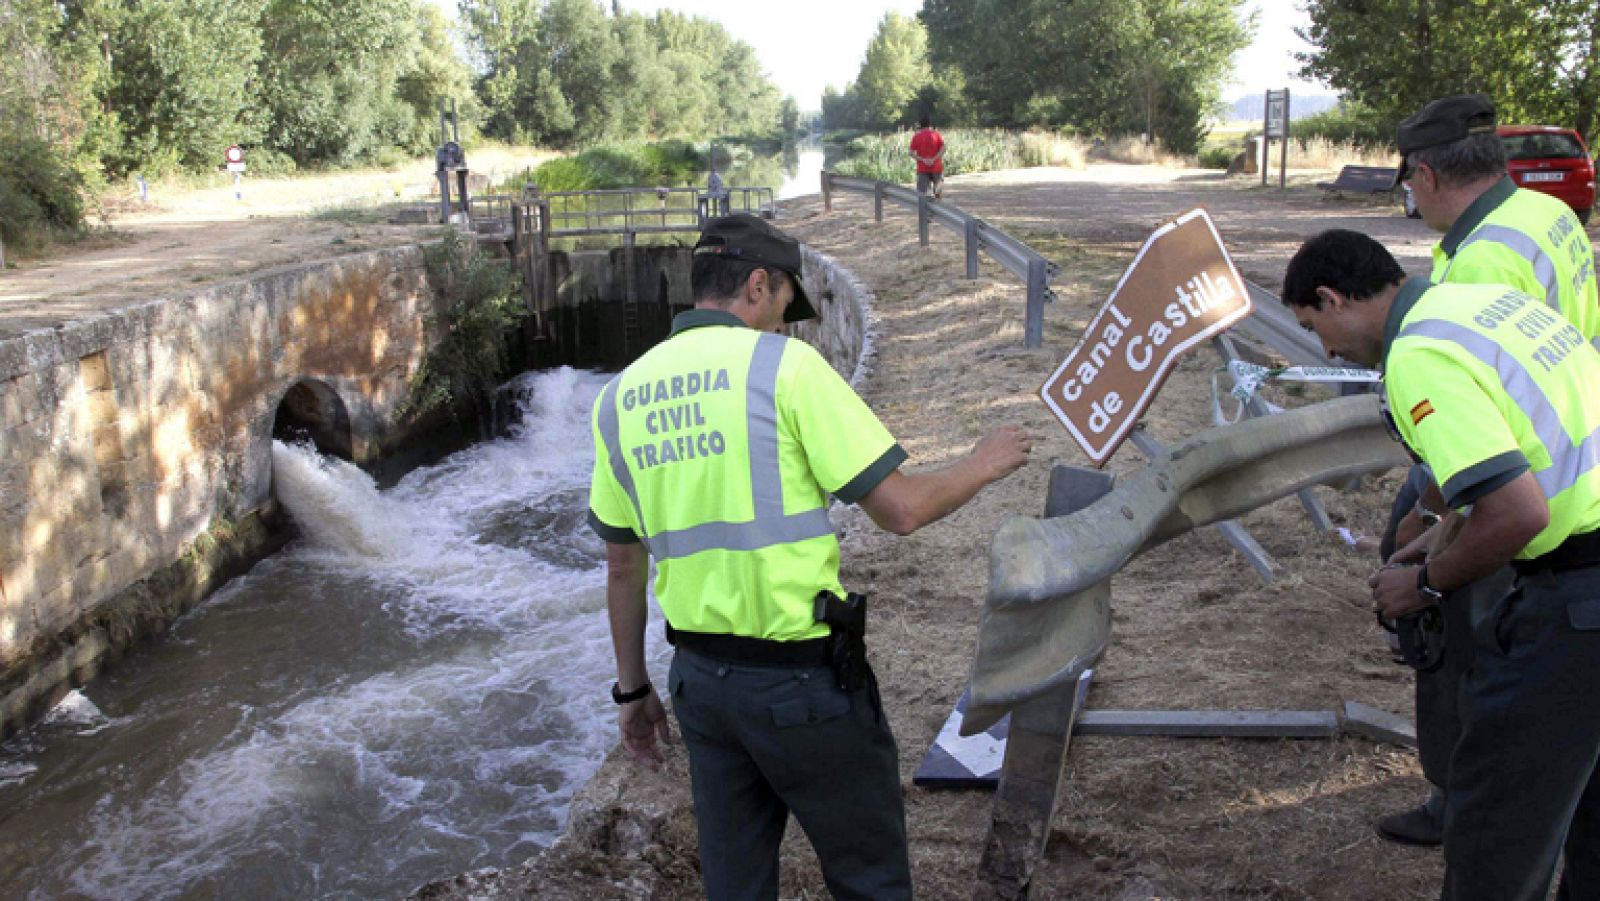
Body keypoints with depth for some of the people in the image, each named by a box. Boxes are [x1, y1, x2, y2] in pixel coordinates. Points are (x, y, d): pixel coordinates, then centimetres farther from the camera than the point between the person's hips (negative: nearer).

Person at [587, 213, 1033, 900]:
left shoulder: (620, 397, 6)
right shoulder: (785, 364, -12)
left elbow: (622, 566, 11)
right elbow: (900, 510, -13)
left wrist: (632, 689, 20)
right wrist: (982, 466, 6)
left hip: (700, 680, 6)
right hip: (803, 677, -6)